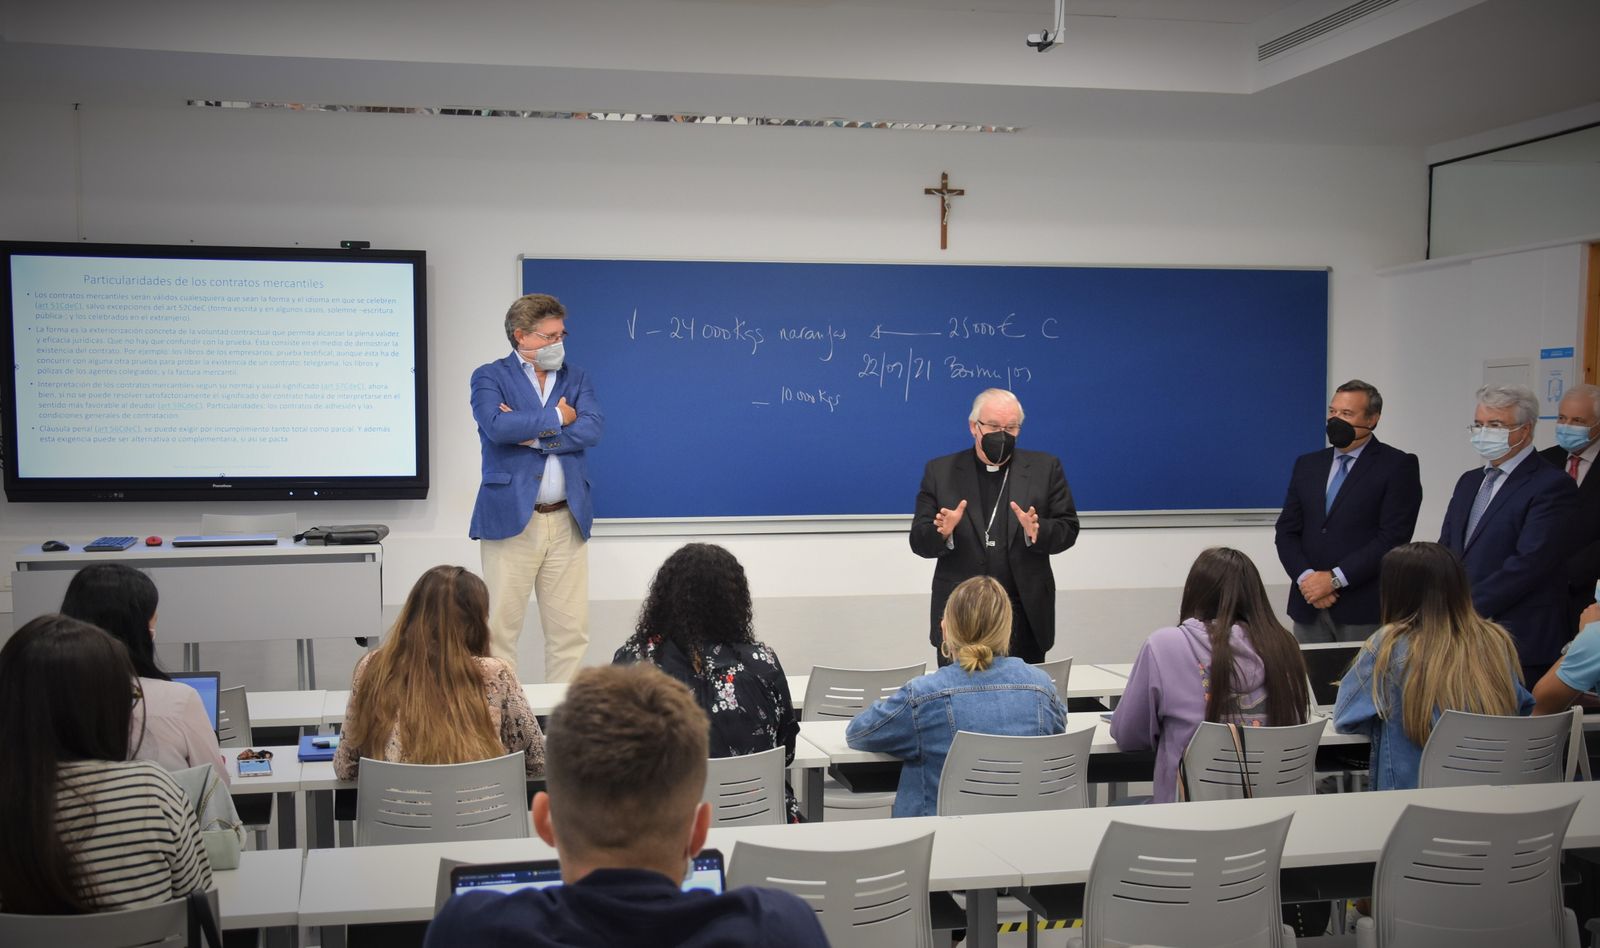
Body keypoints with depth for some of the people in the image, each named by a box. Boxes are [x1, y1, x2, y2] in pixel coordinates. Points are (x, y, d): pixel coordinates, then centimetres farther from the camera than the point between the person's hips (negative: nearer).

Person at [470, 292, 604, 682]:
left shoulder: (576, 378, 13)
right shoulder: (490, 377, 3)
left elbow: (592, 429, -4)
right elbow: (496, 426, -17)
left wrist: (532, 434, -12)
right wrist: (556, 418, -7)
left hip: (567, 521, 4)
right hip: (510, 518, -3)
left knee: (571, 630, 5)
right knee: (500, 629, 0)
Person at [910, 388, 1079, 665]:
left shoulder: (1044, 468, 6)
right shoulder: (941, 471, 5)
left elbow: (1068, 529, 3)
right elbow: (919, 542, 3)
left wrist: (1037, 531, -18)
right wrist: (942, 532, -19)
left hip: (1025, 618, 1)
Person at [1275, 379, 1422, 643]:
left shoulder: (1399, 466, -1)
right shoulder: (1307, 464, 14)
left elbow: (1393, 537, -10)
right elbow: (1286, 531, 9)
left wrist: (1335, 579, -14)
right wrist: (1305, 577, -8)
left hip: (1364, 609, -4)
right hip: (1308, 607, 4)